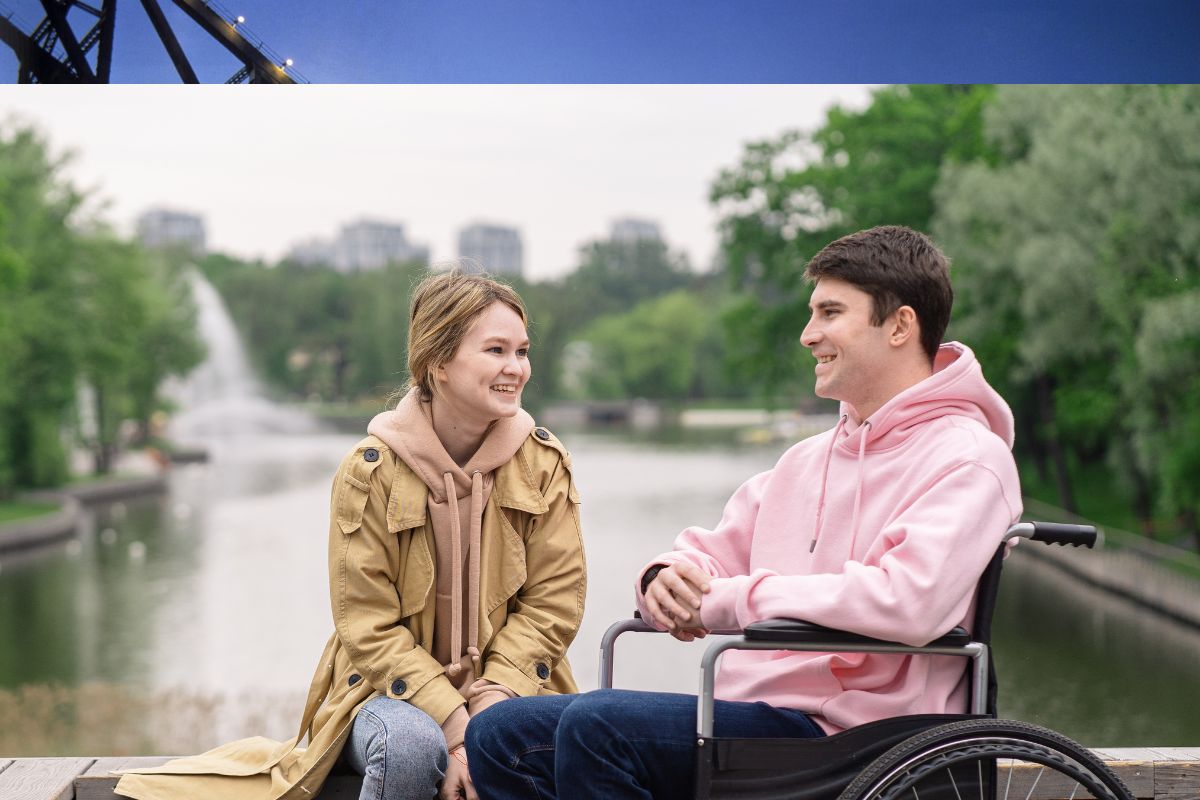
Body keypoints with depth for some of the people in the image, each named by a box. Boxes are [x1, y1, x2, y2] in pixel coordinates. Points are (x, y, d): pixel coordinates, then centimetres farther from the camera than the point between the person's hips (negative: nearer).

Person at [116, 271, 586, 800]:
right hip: (392, 687, -1)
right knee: (412, 747, -36)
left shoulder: (543, 462, -2)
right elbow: (368, 626, -10)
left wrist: (491, 707, -19)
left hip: (504, 688, 1)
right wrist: (453, 725, -21)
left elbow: (553, 602, -4)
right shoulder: (370, 472, -9)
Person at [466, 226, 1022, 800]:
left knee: (595, 725, -27)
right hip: (750, 703, 9)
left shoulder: (967, 459, -8)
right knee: (499, 736, 1)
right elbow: (714, 555, 23)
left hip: (841, 731, -9)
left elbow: (908, 600, -25)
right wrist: (668, 577, -4)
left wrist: (730, 599, -15)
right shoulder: (808, 459, 21)